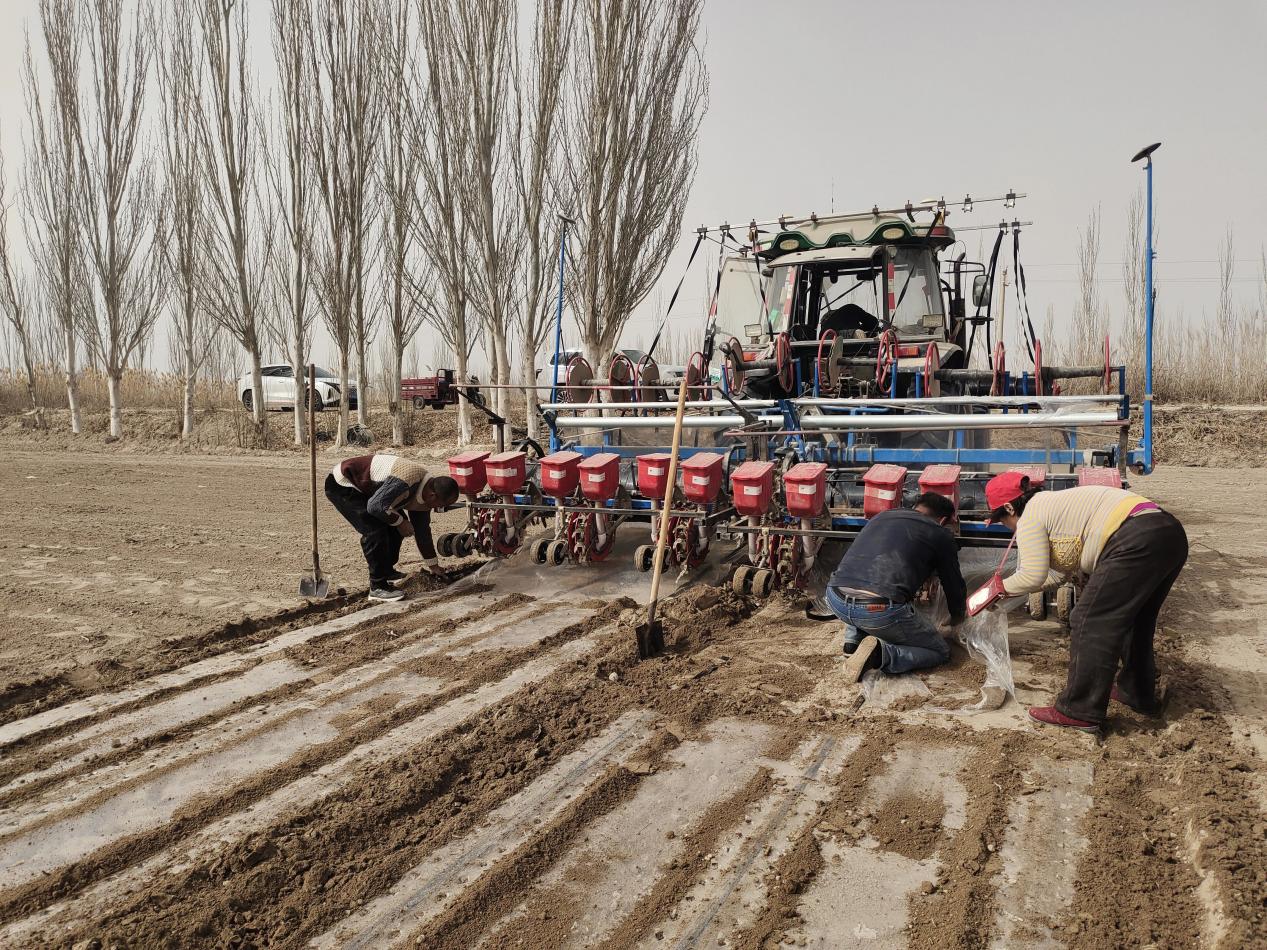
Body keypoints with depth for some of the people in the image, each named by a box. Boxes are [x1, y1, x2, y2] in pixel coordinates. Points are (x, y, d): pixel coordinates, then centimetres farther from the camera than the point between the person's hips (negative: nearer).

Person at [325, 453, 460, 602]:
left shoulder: (425, 491, -3)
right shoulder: (405, 483, -34)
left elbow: (422, 530, 8)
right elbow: (375, 506, -31)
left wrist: (433, 565, 15)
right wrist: (400, 521, -16)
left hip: (363, 488, 9)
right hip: (341, 485, -9)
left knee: (395, 527, 7)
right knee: (375, 530, -19)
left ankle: (387, 571, 25)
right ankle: (378, 587, -9)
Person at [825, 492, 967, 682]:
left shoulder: (882, 516, 27)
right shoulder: (940, 535, 14)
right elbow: (955, 586, 24)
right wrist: (957, 618, 48)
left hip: (835, 600, 6)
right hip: (881, 611, -5)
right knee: (940, 652, 17)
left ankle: (853, 641, 20)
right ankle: (880, 654, -7)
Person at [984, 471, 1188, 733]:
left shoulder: (1029, 518, 1)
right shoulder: (1053, 504, 29)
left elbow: (1033, 577, -5)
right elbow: (1060, 569, 33)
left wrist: (1003, 587, 13)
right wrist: (1013, 588, 35)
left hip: (1137, 541, -10)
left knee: (1090, 621, -4)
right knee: (1135, 619, 25)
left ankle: (1079, 712, 0)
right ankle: (1139, 694, 39)